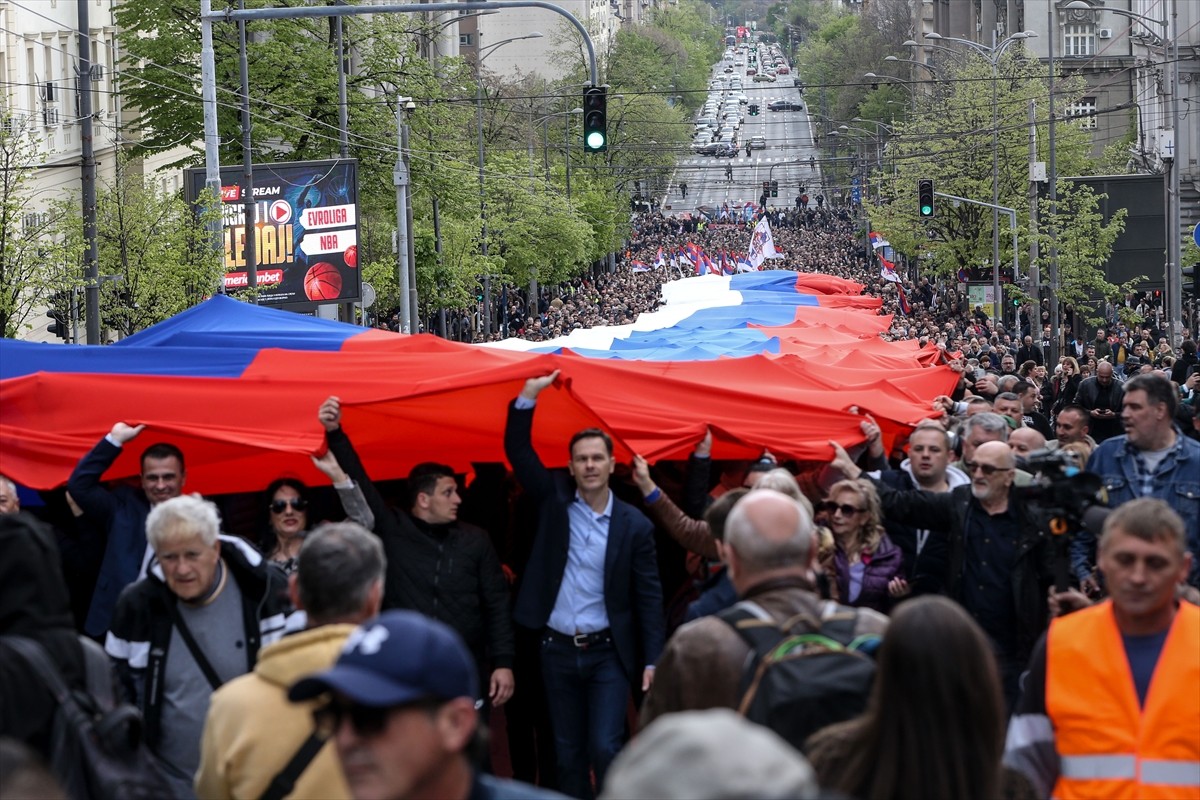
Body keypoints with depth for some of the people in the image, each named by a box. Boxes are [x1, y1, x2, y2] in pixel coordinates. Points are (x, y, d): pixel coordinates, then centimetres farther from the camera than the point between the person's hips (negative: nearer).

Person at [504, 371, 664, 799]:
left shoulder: (634, 524, -4)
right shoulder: (555, 501, 1)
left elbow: (649, 596, -3)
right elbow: (518, 451, -6)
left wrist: (652, 660, -8)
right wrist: (529, 395, -17)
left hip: (608, 652, -3)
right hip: (557, 650, 3)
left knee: (605, 748, -11)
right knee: (567, 753, 8)